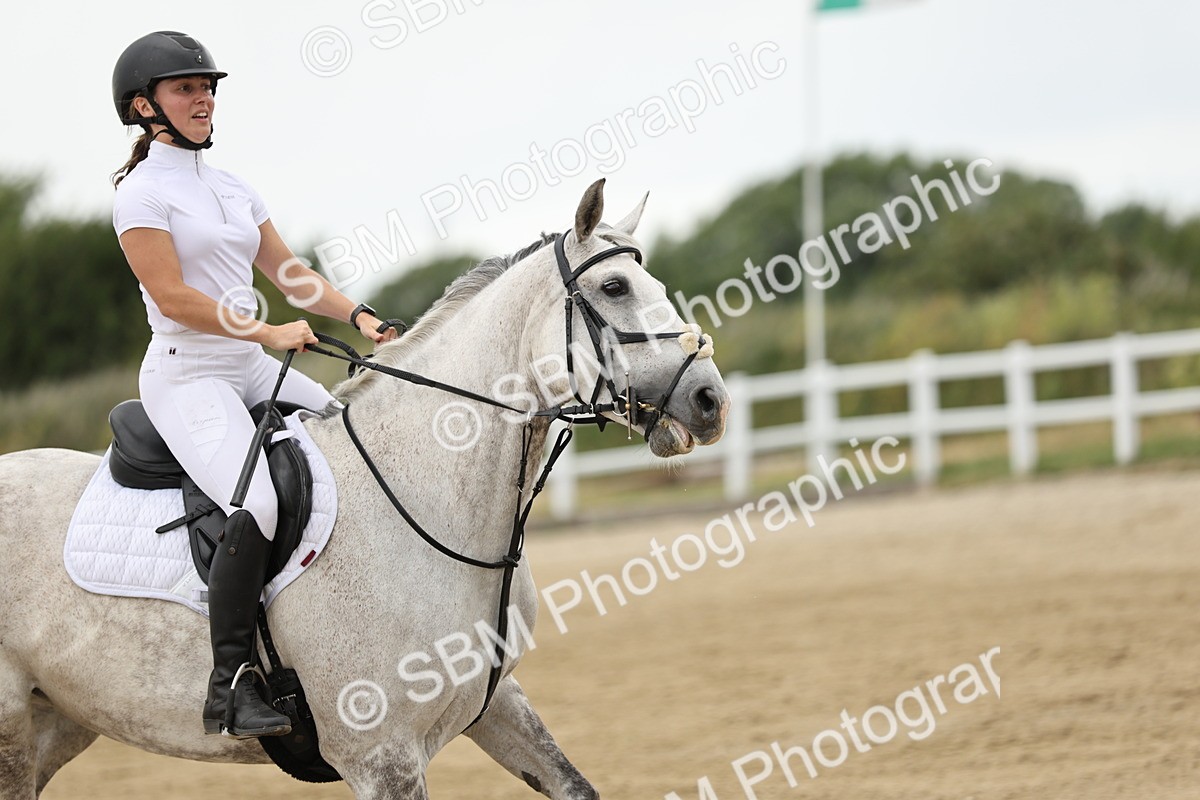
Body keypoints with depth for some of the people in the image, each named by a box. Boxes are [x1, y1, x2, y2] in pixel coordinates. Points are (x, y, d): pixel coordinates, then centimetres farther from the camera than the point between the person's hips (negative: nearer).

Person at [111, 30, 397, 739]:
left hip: (254, 371, 9)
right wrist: (270, 333, -21)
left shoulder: (233, 191, 17)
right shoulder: (142, 192, -7)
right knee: (257, 504, -30)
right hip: (186, 376, -8)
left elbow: (290, 274, 17)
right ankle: (230, 684, -27)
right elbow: (172, 295, -16)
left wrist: (359, 316, 1)